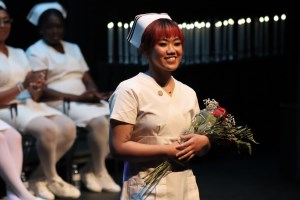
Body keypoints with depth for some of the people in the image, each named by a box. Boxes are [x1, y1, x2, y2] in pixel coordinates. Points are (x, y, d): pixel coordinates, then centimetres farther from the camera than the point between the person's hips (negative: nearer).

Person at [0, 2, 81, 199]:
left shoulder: (20, 53, 15)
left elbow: (33, 96, 12)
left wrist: (36, 89, -11)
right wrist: (22, 86, -21)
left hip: (29, 104, 7)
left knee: (68, 127, -18)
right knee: (48, 129, -31)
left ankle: (39, 177, -3)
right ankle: (53, 179, -5)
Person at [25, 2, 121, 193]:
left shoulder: (73, 48, 20)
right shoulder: (35, 52, -2)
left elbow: (87, 78, 15)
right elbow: (40, 91, -13)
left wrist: (94, 93, -9)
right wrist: (76, 97, -19)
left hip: (85, 101, 7)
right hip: (58, 103, -7)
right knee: (98, 121, -30)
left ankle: (90, 168, -9)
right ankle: (99, 172, -11)